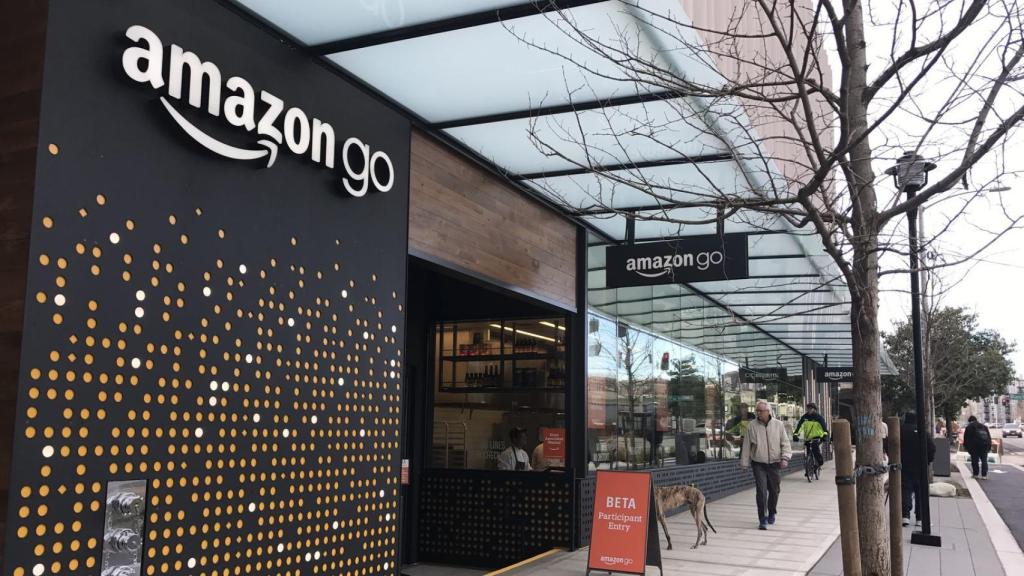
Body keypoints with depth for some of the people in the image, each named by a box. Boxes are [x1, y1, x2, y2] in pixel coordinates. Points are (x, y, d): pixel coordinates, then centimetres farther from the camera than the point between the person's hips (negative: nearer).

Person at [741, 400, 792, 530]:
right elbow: (746, 446, 3)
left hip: (774, 463, 1)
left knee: (774, 490, 11)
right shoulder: (752, 427, -2)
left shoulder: (778, 425, -1)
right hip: (759, 464, -1)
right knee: (761, 491, -10)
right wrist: (745, 463, 4)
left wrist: (785, 457, -10)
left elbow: (785, 442, 2)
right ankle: (762, 520, -5)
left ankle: (771, 514, 35)